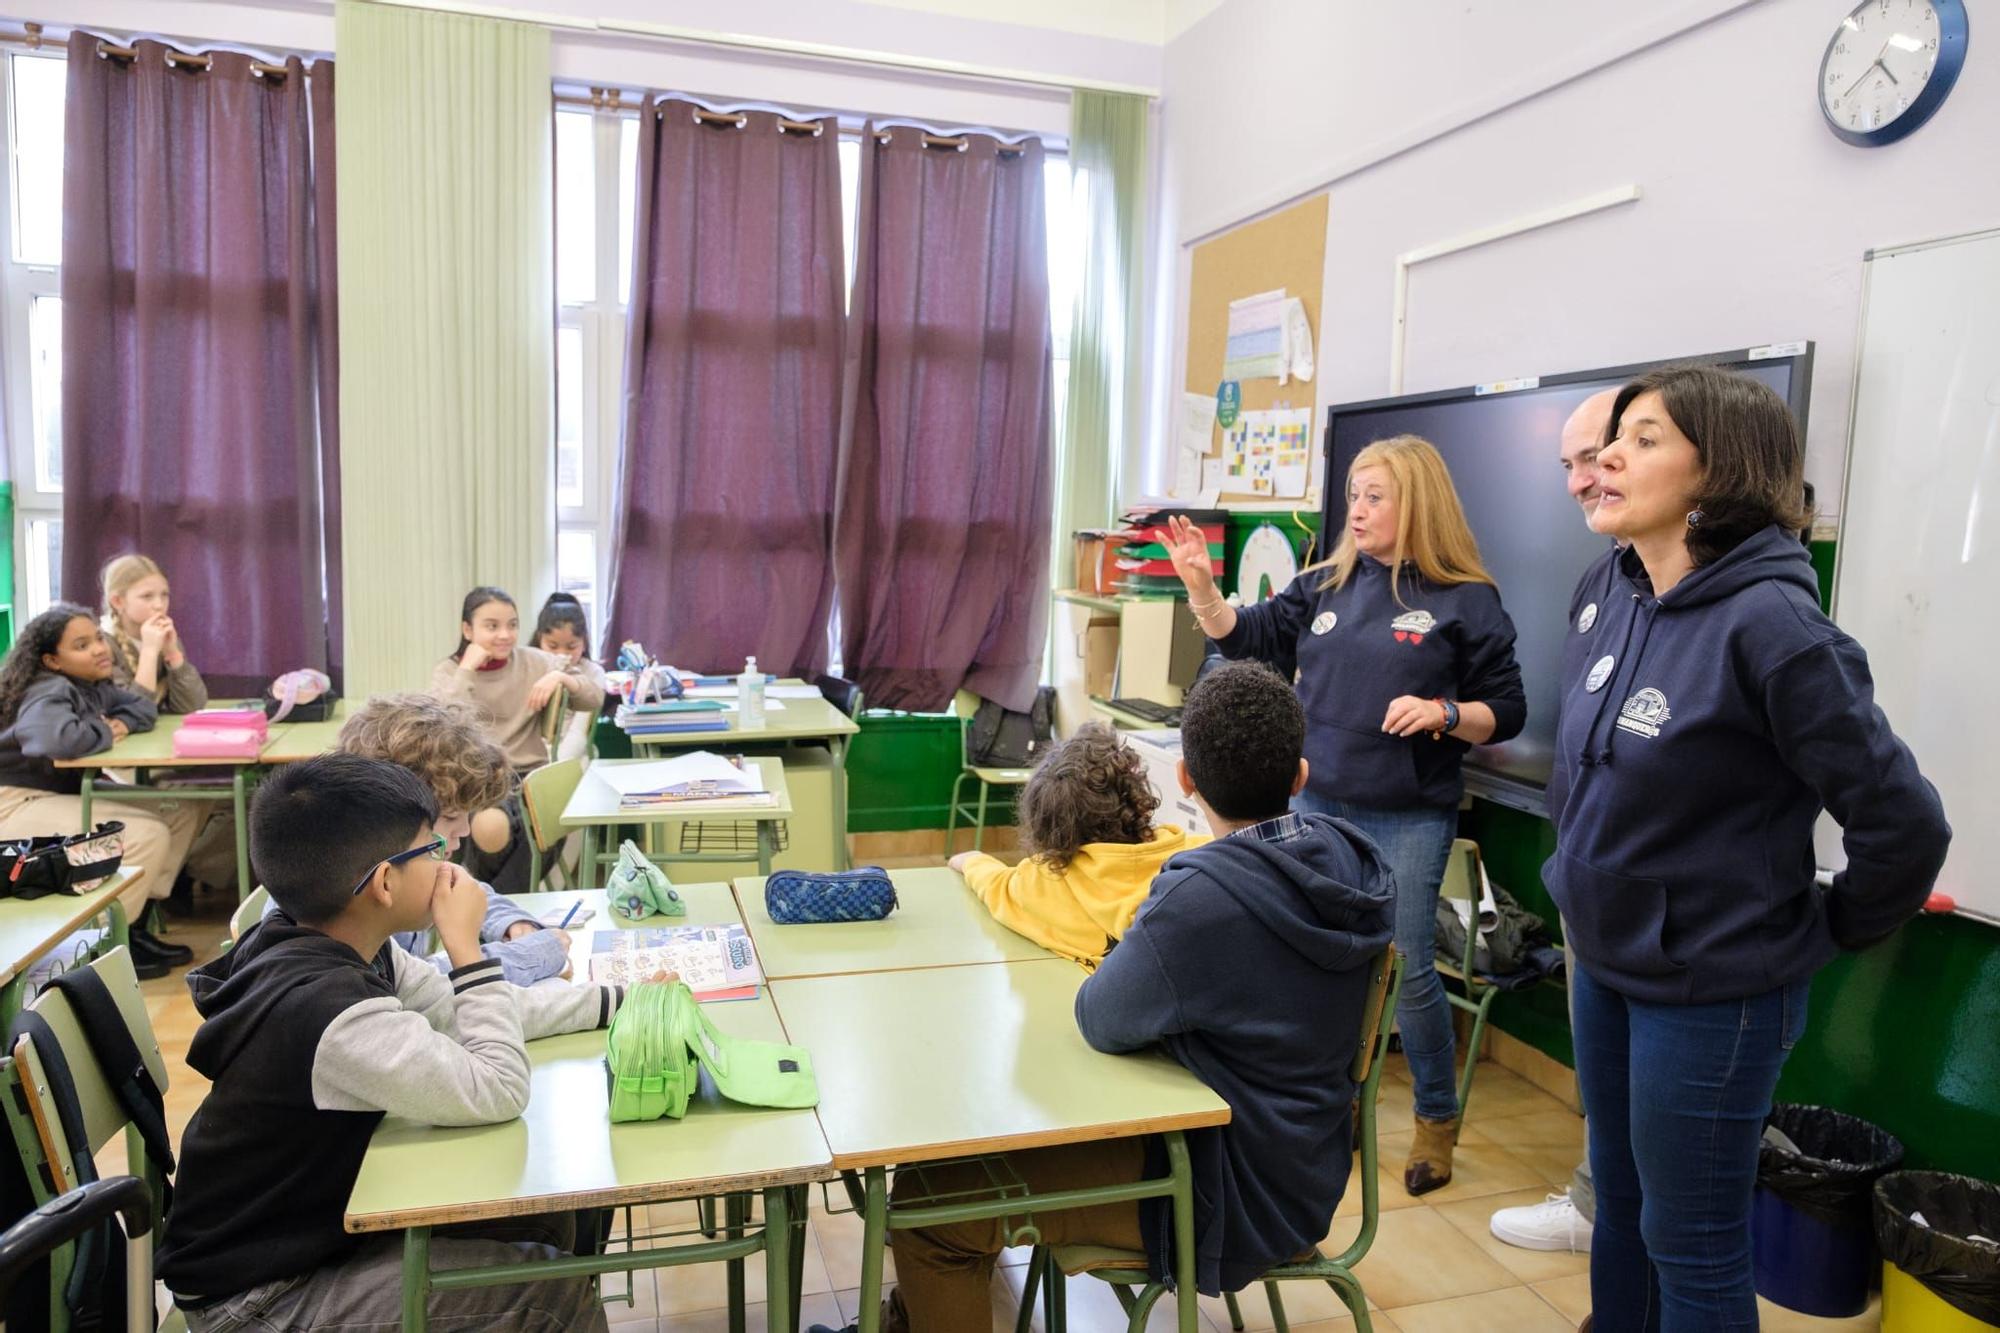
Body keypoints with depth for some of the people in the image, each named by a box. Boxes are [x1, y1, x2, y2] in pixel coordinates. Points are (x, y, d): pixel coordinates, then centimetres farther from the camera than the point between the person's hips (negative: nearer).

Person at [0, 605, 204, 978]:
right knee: (148, 835, -25)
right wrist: (105, 733, -20)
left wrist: (122, 723, -5)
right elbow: (61, 739, -42)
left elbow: (143, 706, 20)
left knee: (182, 812, 1)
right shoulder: (50, 693, -22)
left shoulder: (93, 687, 6)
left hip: (67, 793, 10)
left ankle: (135, 925, 3)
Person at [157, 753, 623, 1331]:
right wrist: (466, 946, -24)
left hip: (313, 1216, 9)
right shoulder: (335, 1012, -34)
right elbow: (499, 1094, -29)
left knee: (543, 1218, 11)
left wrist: (617, 1001, 5)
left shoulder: (344, 948, -6)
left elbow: (461, 1012, 6)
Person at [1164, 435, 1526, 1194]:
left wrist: (1444, 714, -21)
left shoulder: (1466, 601, -5)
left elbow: (1507, 713, -3)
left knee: (1407, 968, 0)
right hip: (1319, 803, 5)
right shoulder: (1326, 584, 6)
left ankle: (1438, 1120, 24)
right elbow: (1248, 638, 8)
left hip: (1408, 818, -5)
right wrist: (1200, 587, -7)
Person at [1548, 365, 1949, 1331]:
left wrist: (1828, 930, -5)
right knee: (1619, 1200, 23)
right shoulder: (1627, 601, 1)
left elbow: (1902, 823, -19)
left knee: (1690, 1246, 10)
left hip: (1709, 993, -7)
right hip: (1605, 966, 7)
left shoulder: (1770, 623, -22)